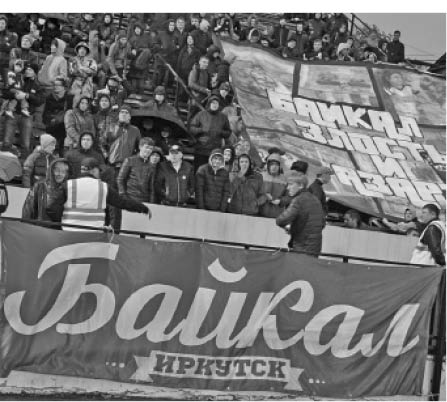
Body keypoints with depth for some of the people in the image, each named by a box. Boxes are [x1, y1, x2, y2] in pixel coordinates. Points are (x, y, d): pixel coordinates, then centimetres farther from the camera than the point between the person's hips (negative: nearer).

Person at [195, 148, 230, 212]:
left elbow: (226, 192, 4)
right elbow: (199, 191, -4)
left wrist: (222, 209, -5)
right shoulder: (202, 170, -1)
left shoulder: (225, 173, 7)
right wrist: (201, 209, -10)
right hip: (204, 209, -2)